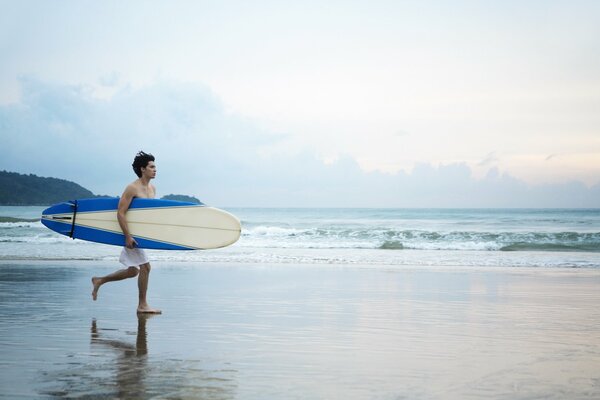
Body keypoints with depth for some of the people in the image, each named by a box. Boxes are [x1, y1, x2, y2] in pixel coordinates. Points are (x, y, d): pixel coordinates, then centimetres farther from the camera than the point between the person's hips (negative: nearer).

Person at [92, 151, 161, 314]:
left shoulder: (152, 189, 11)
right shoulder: (132, 188, -15)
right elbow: (120, 213, -18)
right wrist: (128, 236, -23)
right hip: (132, 234, -9)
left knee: (132, 271, 14)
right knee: (145, 267, -9)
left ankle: (99, 281, 29)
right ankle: (142, 305, 2)